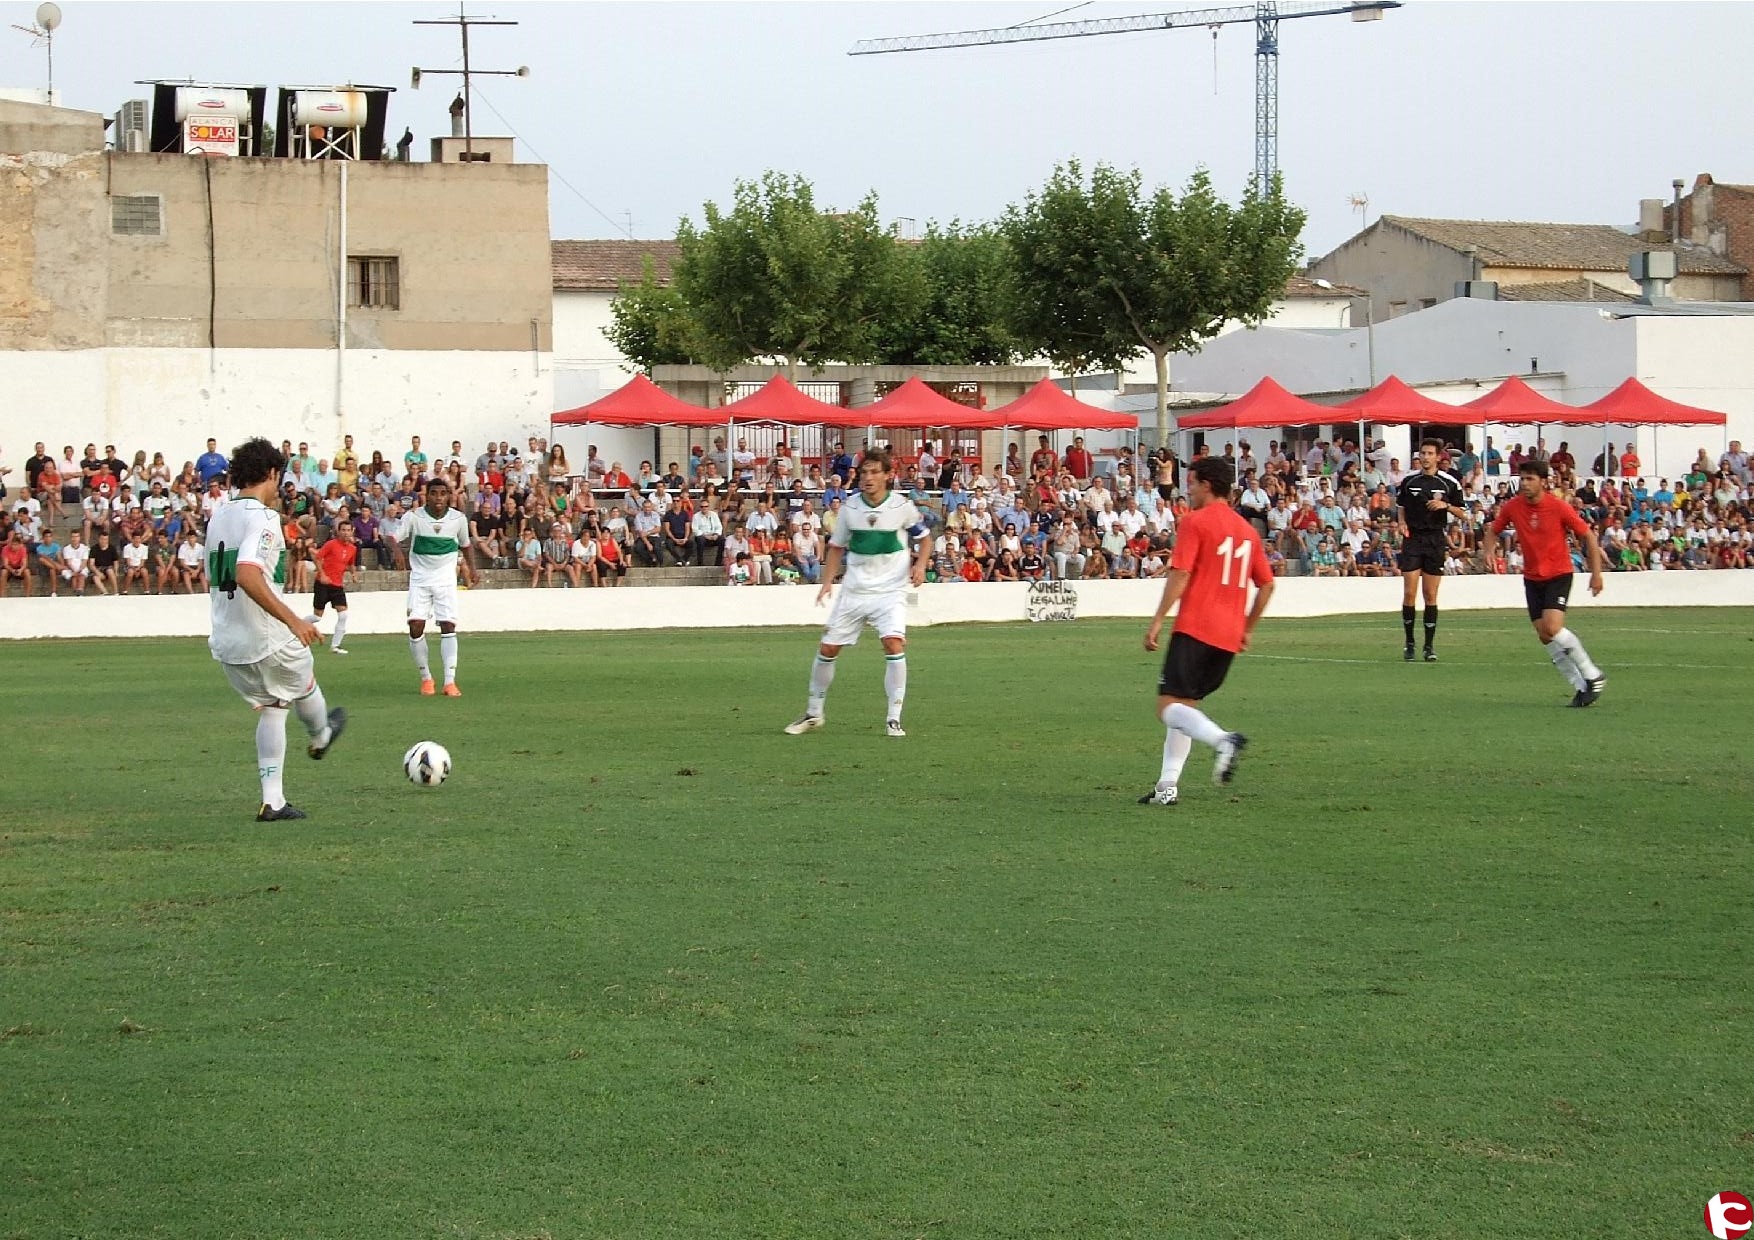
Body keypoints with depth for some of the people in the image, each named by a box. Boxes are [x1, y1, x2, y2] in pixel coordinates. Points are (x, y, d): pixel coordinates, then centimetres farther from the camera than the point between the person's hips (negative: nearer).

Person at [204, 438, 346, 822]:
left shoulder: (219, 517, 10)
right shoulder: (261, 517, -17)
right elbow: (247, 575, -30)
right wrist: (292, 620, -27)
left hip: (226, 643, 7)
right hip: (267, 639, -7)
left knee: (271, 707, 19)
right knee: (304, 684, 23)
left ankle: (272, 800, 11)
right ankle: (321, 736, 52)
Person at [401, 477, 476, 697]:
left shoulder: (459, 519, -4)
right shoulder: (414, 517, -9)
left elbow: (465, 544, 14)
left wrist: (471, 568, 26)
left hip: (446, 578, 0)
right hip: (420, 578, 0)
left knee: (448, 626, -11)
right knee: (416, 626, -11)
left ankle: (450, 681, -12)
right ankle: (426, 678, 6)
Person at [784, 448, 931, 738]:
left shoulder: (902, 506, -7)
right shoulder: (851, 507, -1)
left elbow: (924, 538, 7)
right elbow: (837, 547, 11)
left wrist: (920, 564, -12)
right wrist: (827, 581, -2)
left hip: (890, 591, -3)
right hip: (854, 591, 3)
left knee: (894, 644, -23)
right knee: (827, 648, 4)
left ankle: (894, 719, -15)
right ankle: (813, 713, 23)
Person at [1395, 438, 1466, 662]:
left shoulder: (1449, 482, 2)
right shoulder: (1409, 480, 5)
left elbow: (1461, 512, 7)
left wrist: (1446, 505, -12)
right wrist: (1402, 523, -2)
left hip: (1436, 539, 0)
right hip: (1412, 537, 1)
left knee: (1430, 595, 1)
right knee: (1409, 593, -6)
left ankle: (1430, 645, 7)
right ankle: (1409, 642, 4)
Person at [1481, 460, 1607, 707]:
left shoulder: (1559, 507, -15)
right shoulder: (1512, 507, -5)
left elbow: (1588, 535, -6)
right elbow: (1493, 530, 12)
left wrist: (1596, 572, -8)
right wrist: (1489, 552, -9)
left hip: (1559, 574, -5)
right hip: (1532, 577, 5)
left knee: (1552, 628, -22)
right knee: (1543, 635, -1)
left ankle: (1593, 676, -5)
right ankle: (1580, 687, 10)